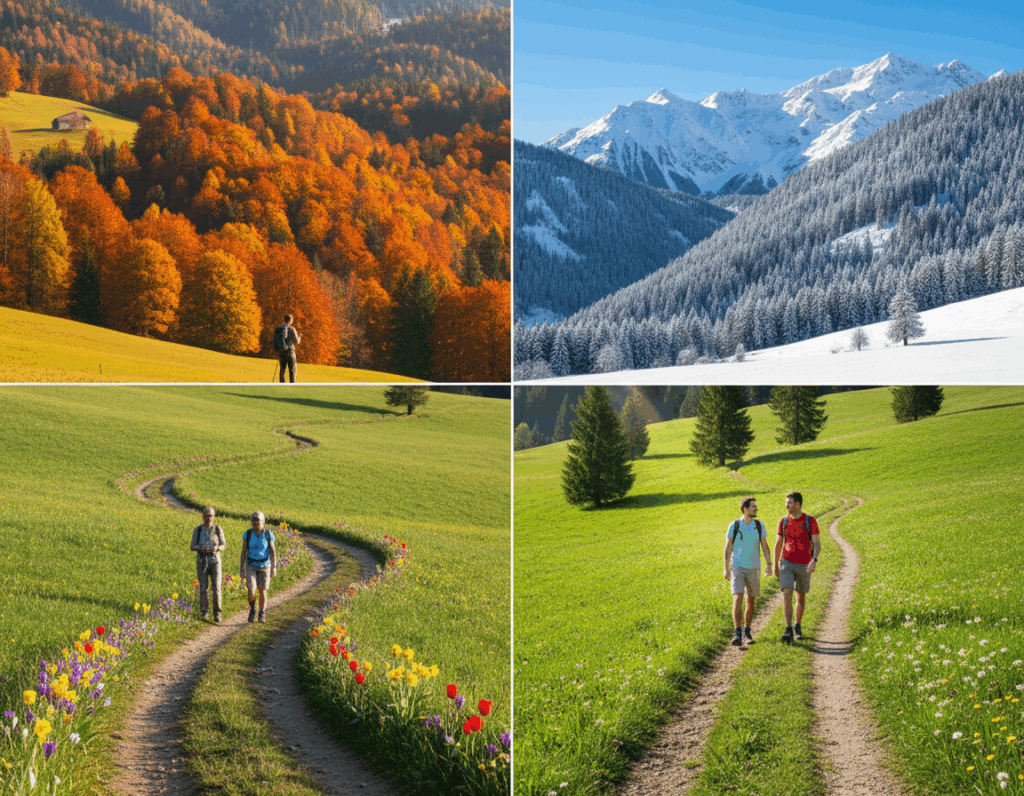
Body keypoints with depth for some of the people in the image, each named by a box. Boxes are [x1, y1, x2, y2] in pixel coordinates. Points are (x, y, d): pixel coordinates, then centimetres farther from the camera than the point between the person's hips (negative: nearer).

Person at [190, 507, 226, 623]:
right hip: (202, 561, 0)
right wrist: (200, 548, -21)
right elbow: (192, 547, 2)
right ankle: (204, 612, 2)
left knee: (216, 588, -7)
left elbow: (224, 546, 3)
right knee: (203, 587, -5)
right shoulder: (197, 530, 0)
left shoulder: (218, 529, -1)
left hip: (215, 561, 0)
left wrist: (217, 548, -21)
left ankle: (217, 613, 2)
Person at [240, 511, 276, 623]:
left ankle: (262, 615, 16)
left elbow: (273, 552, -5)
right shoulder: (247, 534, -5)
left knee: (262, 591, 2)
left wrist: (274, 567, -11)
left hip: (264, 566, 0)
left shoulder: (268, 534, -7)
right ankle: (252, 610, 15)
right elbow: (244, 551, 0)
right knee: (251, 591, -12)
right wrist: (241, 568, -3)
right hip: (251, 566, 0)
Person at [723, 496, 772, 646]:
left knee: (751, 601, 8)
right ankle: (737, 634, -17)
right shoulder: (734, 525, -4)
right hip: (737, 568, -3)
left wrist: (769, 564, -7)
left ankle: (747, 632, 21)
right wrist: (726, 568, -4)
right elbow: (728, 547, 0)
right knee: (737, 598, -15)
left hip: (754, 568, 3)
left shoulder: (759, 525, 2)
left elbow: (765, 545, 5)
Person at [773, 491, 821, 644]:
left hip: (804, 565, 0)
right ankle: (788, 631, -22)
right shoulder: (783, 521, 0)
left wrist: (814, 560, -28)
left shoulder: (810, 521, -8)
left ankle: (797, 628, 34)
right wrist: (775, 565, 14)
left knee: (801, 596, 14)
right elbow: (778, 544, 10)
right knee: (787, 593, -17)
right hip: (787, 563, 0)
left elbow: (817, 544, -10)